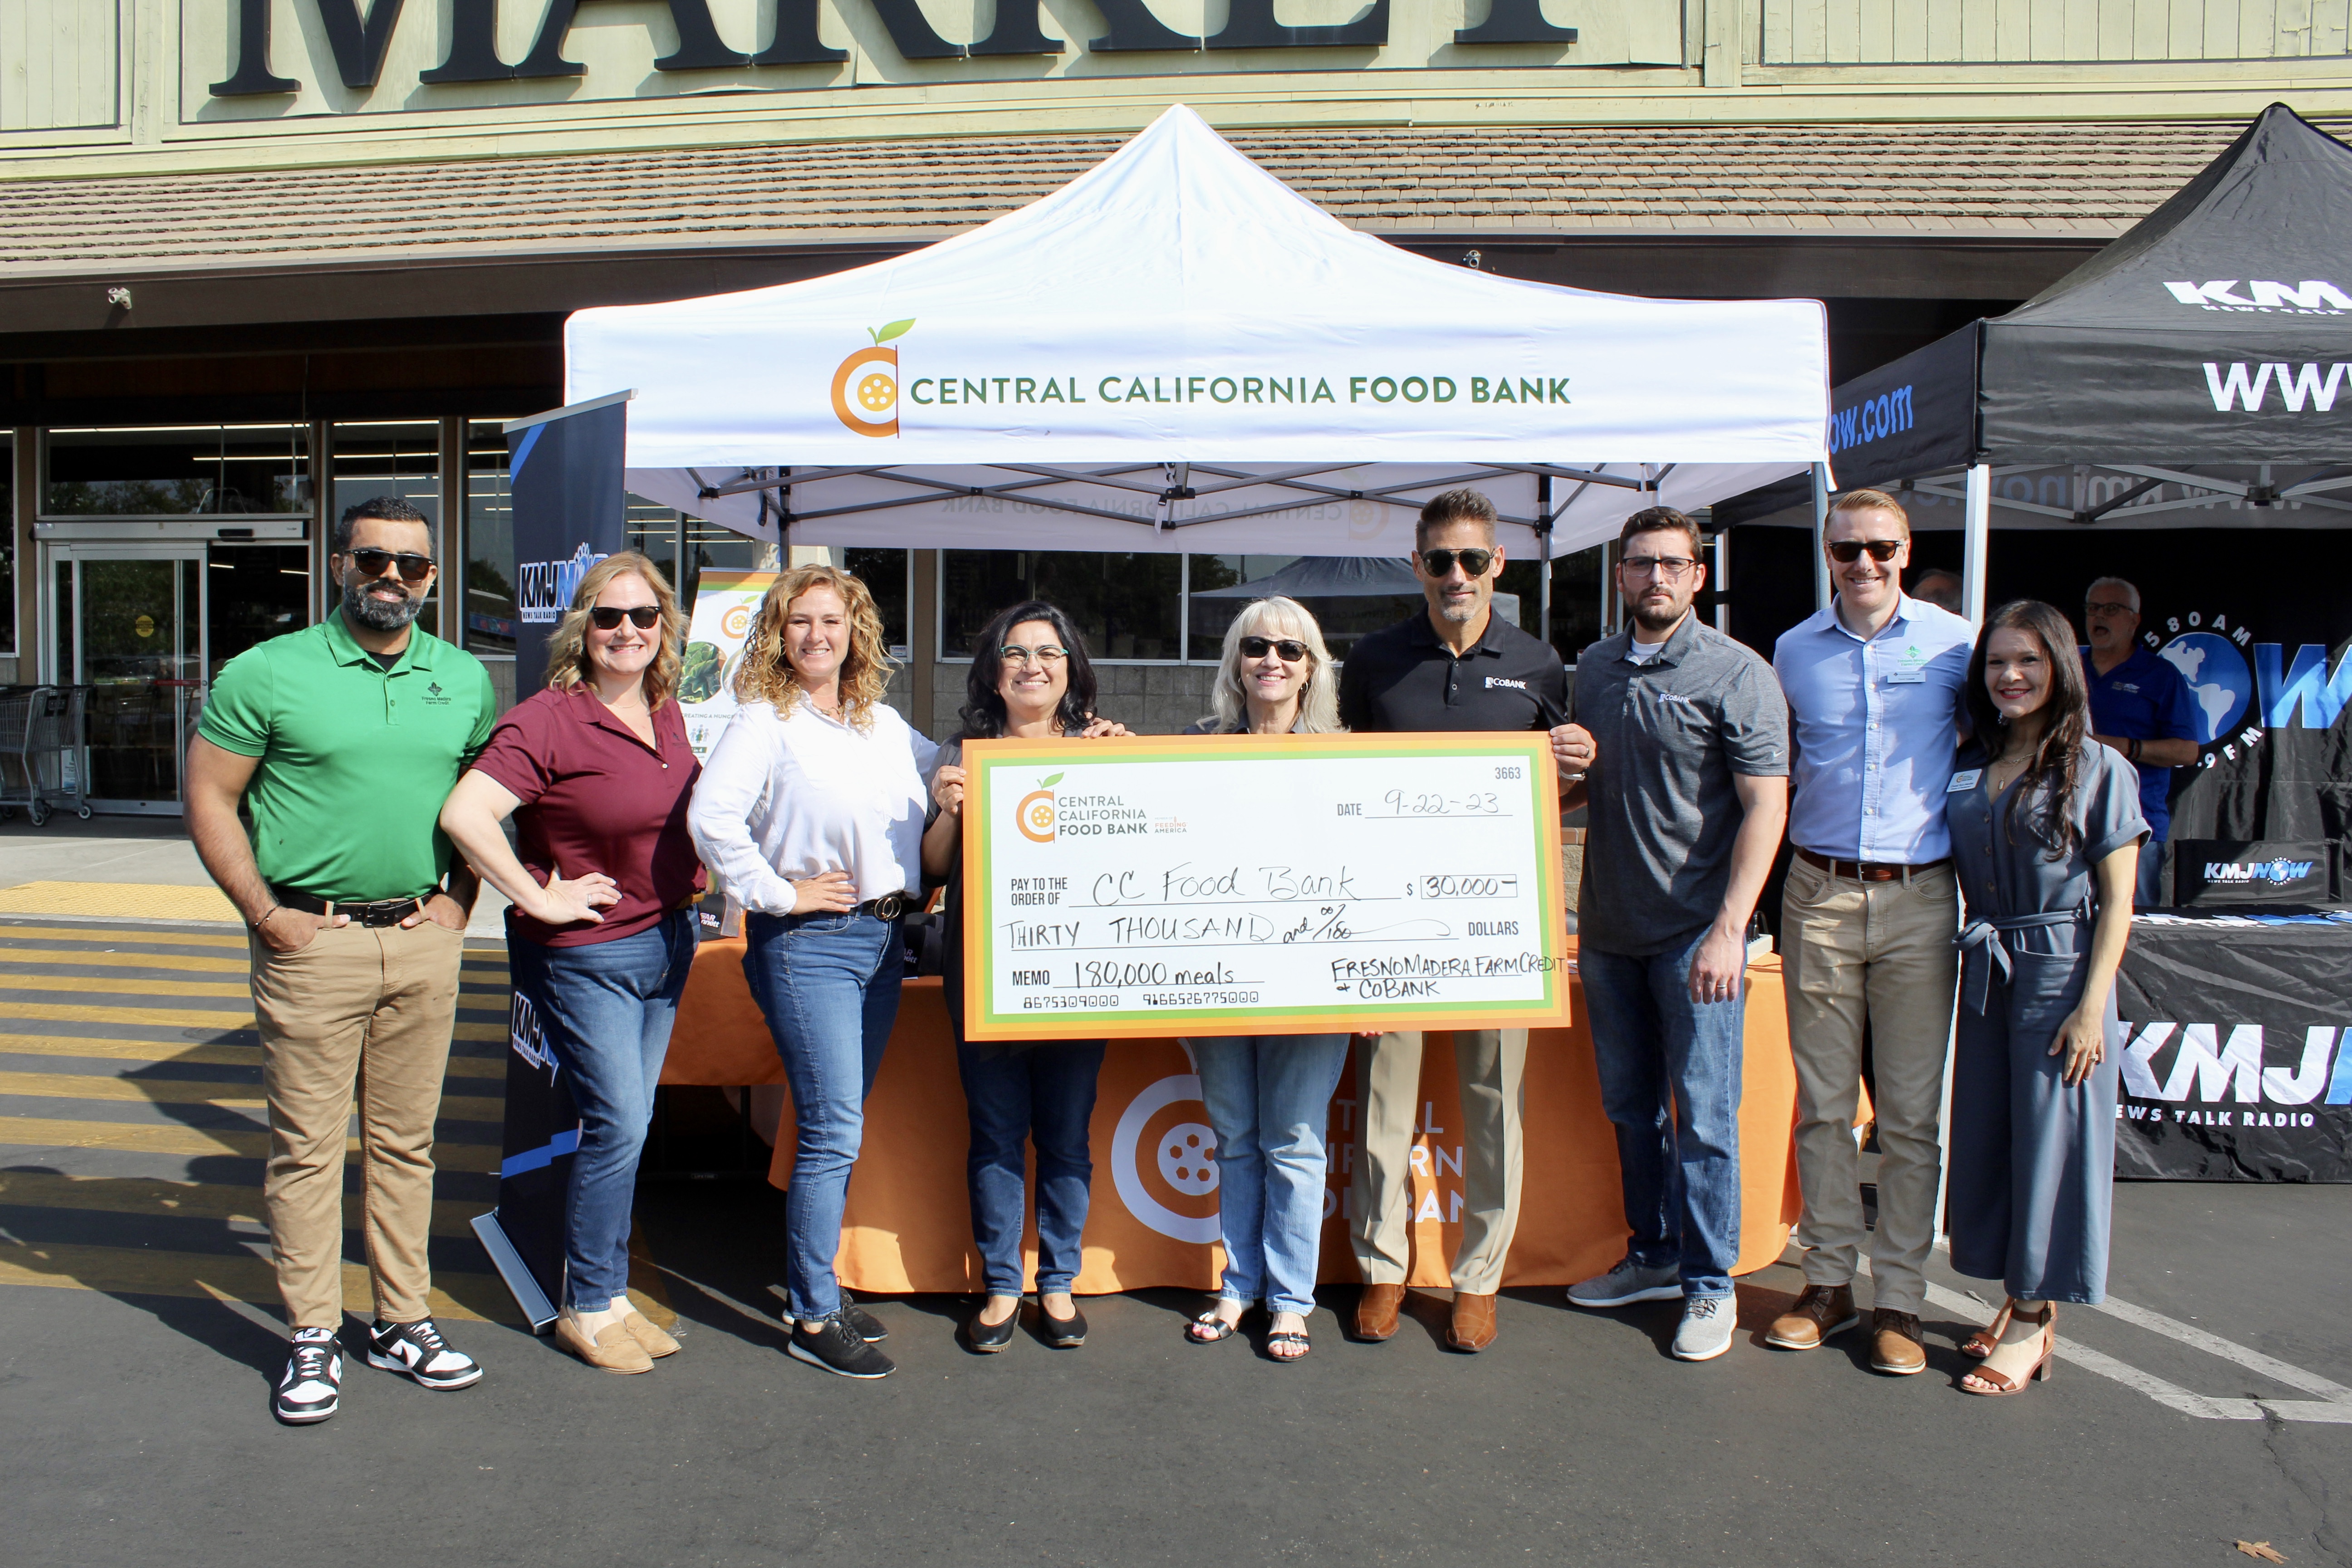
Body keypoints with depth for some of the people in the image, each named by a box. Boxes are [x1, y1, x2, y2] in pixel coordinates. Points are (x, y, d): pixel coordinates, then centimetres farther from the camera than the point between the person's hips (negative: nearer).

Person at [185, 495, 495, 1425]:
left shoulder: (465, 680, 8)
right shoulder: (266, 674, -3)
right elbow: (209, 798, -1)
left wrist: (461, 897, 6)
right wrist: (264, 913, -7)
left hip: (424, 940, 3)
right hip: (312, 941, -3)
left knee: (405, 1143, 11)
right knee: (307, 1148, 3)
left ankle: (404, 1323, 23)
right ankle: (313, 1340, 16)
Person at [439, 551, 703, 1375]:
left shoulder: (667, 712, 6)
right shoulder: (548, 720, -17)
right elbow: (464, 814, -28)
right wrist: (542, 899, -22)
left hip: (669, 937, 7)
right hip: (588, 951, -7)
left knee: (626, 1125, 14)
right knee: (618, 1124, -4)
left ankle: (604, 1294, 28)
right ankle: (589, 1307, 14)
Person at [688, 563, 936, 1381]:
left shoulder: (886, 725, 13)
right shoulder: (764, 722, -6)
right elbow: (711, 816, -20)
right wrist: (778, 893, -16)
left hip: (885, 938, 6)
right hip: (809, 943, -6)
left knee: (842, 1126, 13)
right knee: (833, 1132, -6)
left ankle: (815, 1278, 28)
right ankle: (814, 1319, 6)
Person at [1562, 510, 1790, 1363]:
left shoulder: (1737, 674, -8)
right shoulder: (1593, 667, 11)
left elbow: (1765, 806, -13)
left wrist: (1728, 929, -20)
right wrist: (1568, 772, -1)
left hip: (1696, 931, -6)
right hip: (1609, 926, 6)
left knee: (1703, 1116, 0)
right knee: (1630, 1105, 14)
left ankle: (1710, 1284, 14)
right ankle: (1653, 1257, 29)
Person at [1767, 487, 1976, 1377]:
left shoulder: (1955, 644, 2)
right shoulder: (1794, 651, 8)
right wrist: (1799, 850, 9)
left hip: (1919, 899, -1)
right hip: (1819, 895, 2)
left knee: (1911, 1110, 3)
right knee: (1823, 1102, 6)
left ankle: (1900, 1299, 14)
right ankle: (1828, 1280, 18)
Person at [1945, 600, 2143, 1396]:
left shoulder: (2099, 770, -5)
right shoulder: (1969, 769, 8)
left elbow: (2115, 902, -7)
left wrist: (2092, 1007, -13)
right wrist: (1974, 960, 3)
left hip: (2061, 972, -5)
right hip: (1985, 977, 5)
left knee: (2051, 1141, 1)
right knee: (1985, 1138, 9)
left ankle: (2035, 1323, 11)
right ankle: (2018, 1300, 24)